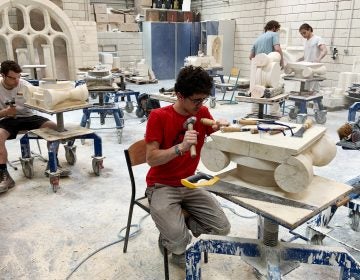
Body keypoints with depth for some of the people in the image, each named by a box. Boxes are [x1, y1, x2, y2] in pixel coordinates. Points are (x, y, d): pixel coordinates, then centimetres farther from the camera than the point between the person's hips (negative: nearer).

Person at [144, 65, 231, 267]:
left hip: (190, 184, 5)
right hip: (162, 187, -5)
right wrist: (181, 147, -35)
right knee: (179, 242, -24)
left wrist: (219, 127, -12)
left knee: (223, 228, -6)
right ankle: (170, 236, 13)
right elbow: (151, 159, -19)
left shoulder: (203, 112, -2)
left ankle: (178, 222, 14)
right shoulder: (159, 116, -17)